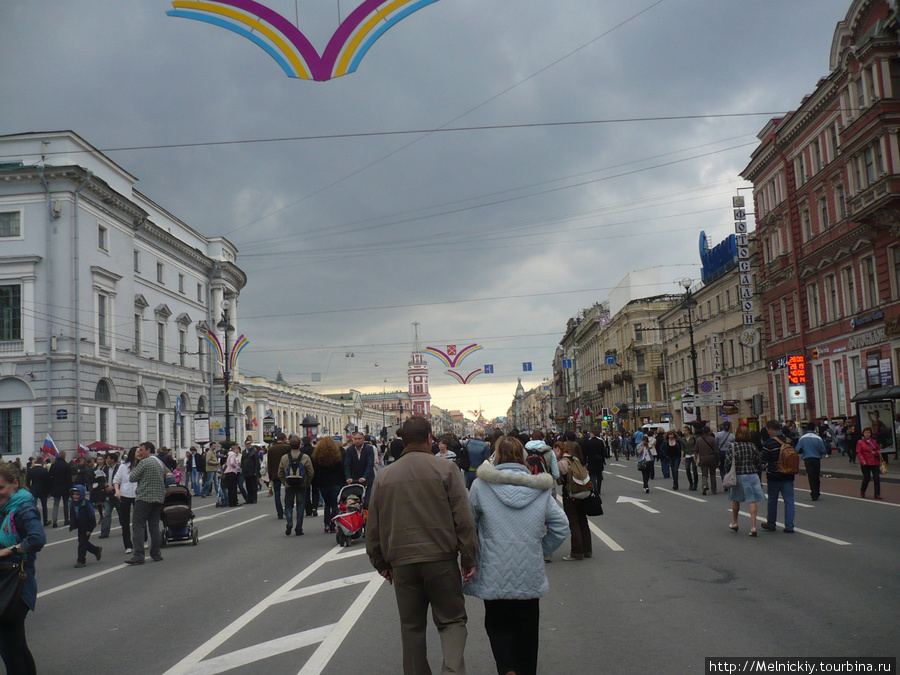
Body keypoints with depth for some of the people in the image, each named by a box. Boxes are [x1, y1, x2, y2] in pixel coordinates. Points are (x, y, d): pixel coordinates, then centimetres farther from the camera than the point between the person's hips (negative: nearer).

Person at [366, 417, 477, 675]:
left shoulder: (384, 476, 6)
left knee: (411, 626, 14)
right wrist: (468, 559, 0)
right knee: (452, 619, 7)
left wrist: (381, 563, 21)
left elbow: (373, 526, 11)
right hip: (441, 559, -2)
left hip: (402, 562, 3)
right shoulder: (446, 470, -4)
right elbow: (464, 519, -6)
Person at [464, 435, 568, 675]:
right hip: (530, 575, 2)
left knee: (497, 625, 12)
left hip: (494, 576, -2)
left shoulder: (481, 486, -6)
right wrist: (541, 551, 12)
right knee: (526, 629, 16)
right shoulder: (539, 488, 1)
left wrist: (472, 556, 17)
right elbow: (561, 526, 1)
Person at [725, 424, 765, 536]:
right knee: (752, 500, 2)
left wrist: (728, 474, 6)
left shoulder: (733, 446, -8)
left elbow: (728, 462, -10)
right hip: (752, 475, 1)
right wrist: (757, 472, 19)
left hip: (738, 476, -1)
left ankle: (734, 523, 30)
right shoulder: (752, 446, -1)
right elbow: (759, 463, 4)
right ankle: (753, 526, -5)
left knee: (736, 500, 16)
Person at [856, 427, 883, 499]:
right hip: (865, 464, -3)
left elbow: (879, 450, 17)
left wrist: (875, 452, -7)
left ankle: (877, 494, 1)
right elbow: (859, 452, -4)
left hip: (875, 463, 3)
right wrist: (863, 461, -17)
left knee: (877, 478, -4)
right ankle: (862, 492, 21)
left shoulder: (874, 441, 13)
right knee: (866, 478, -2)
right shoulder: (860, 442, 2)